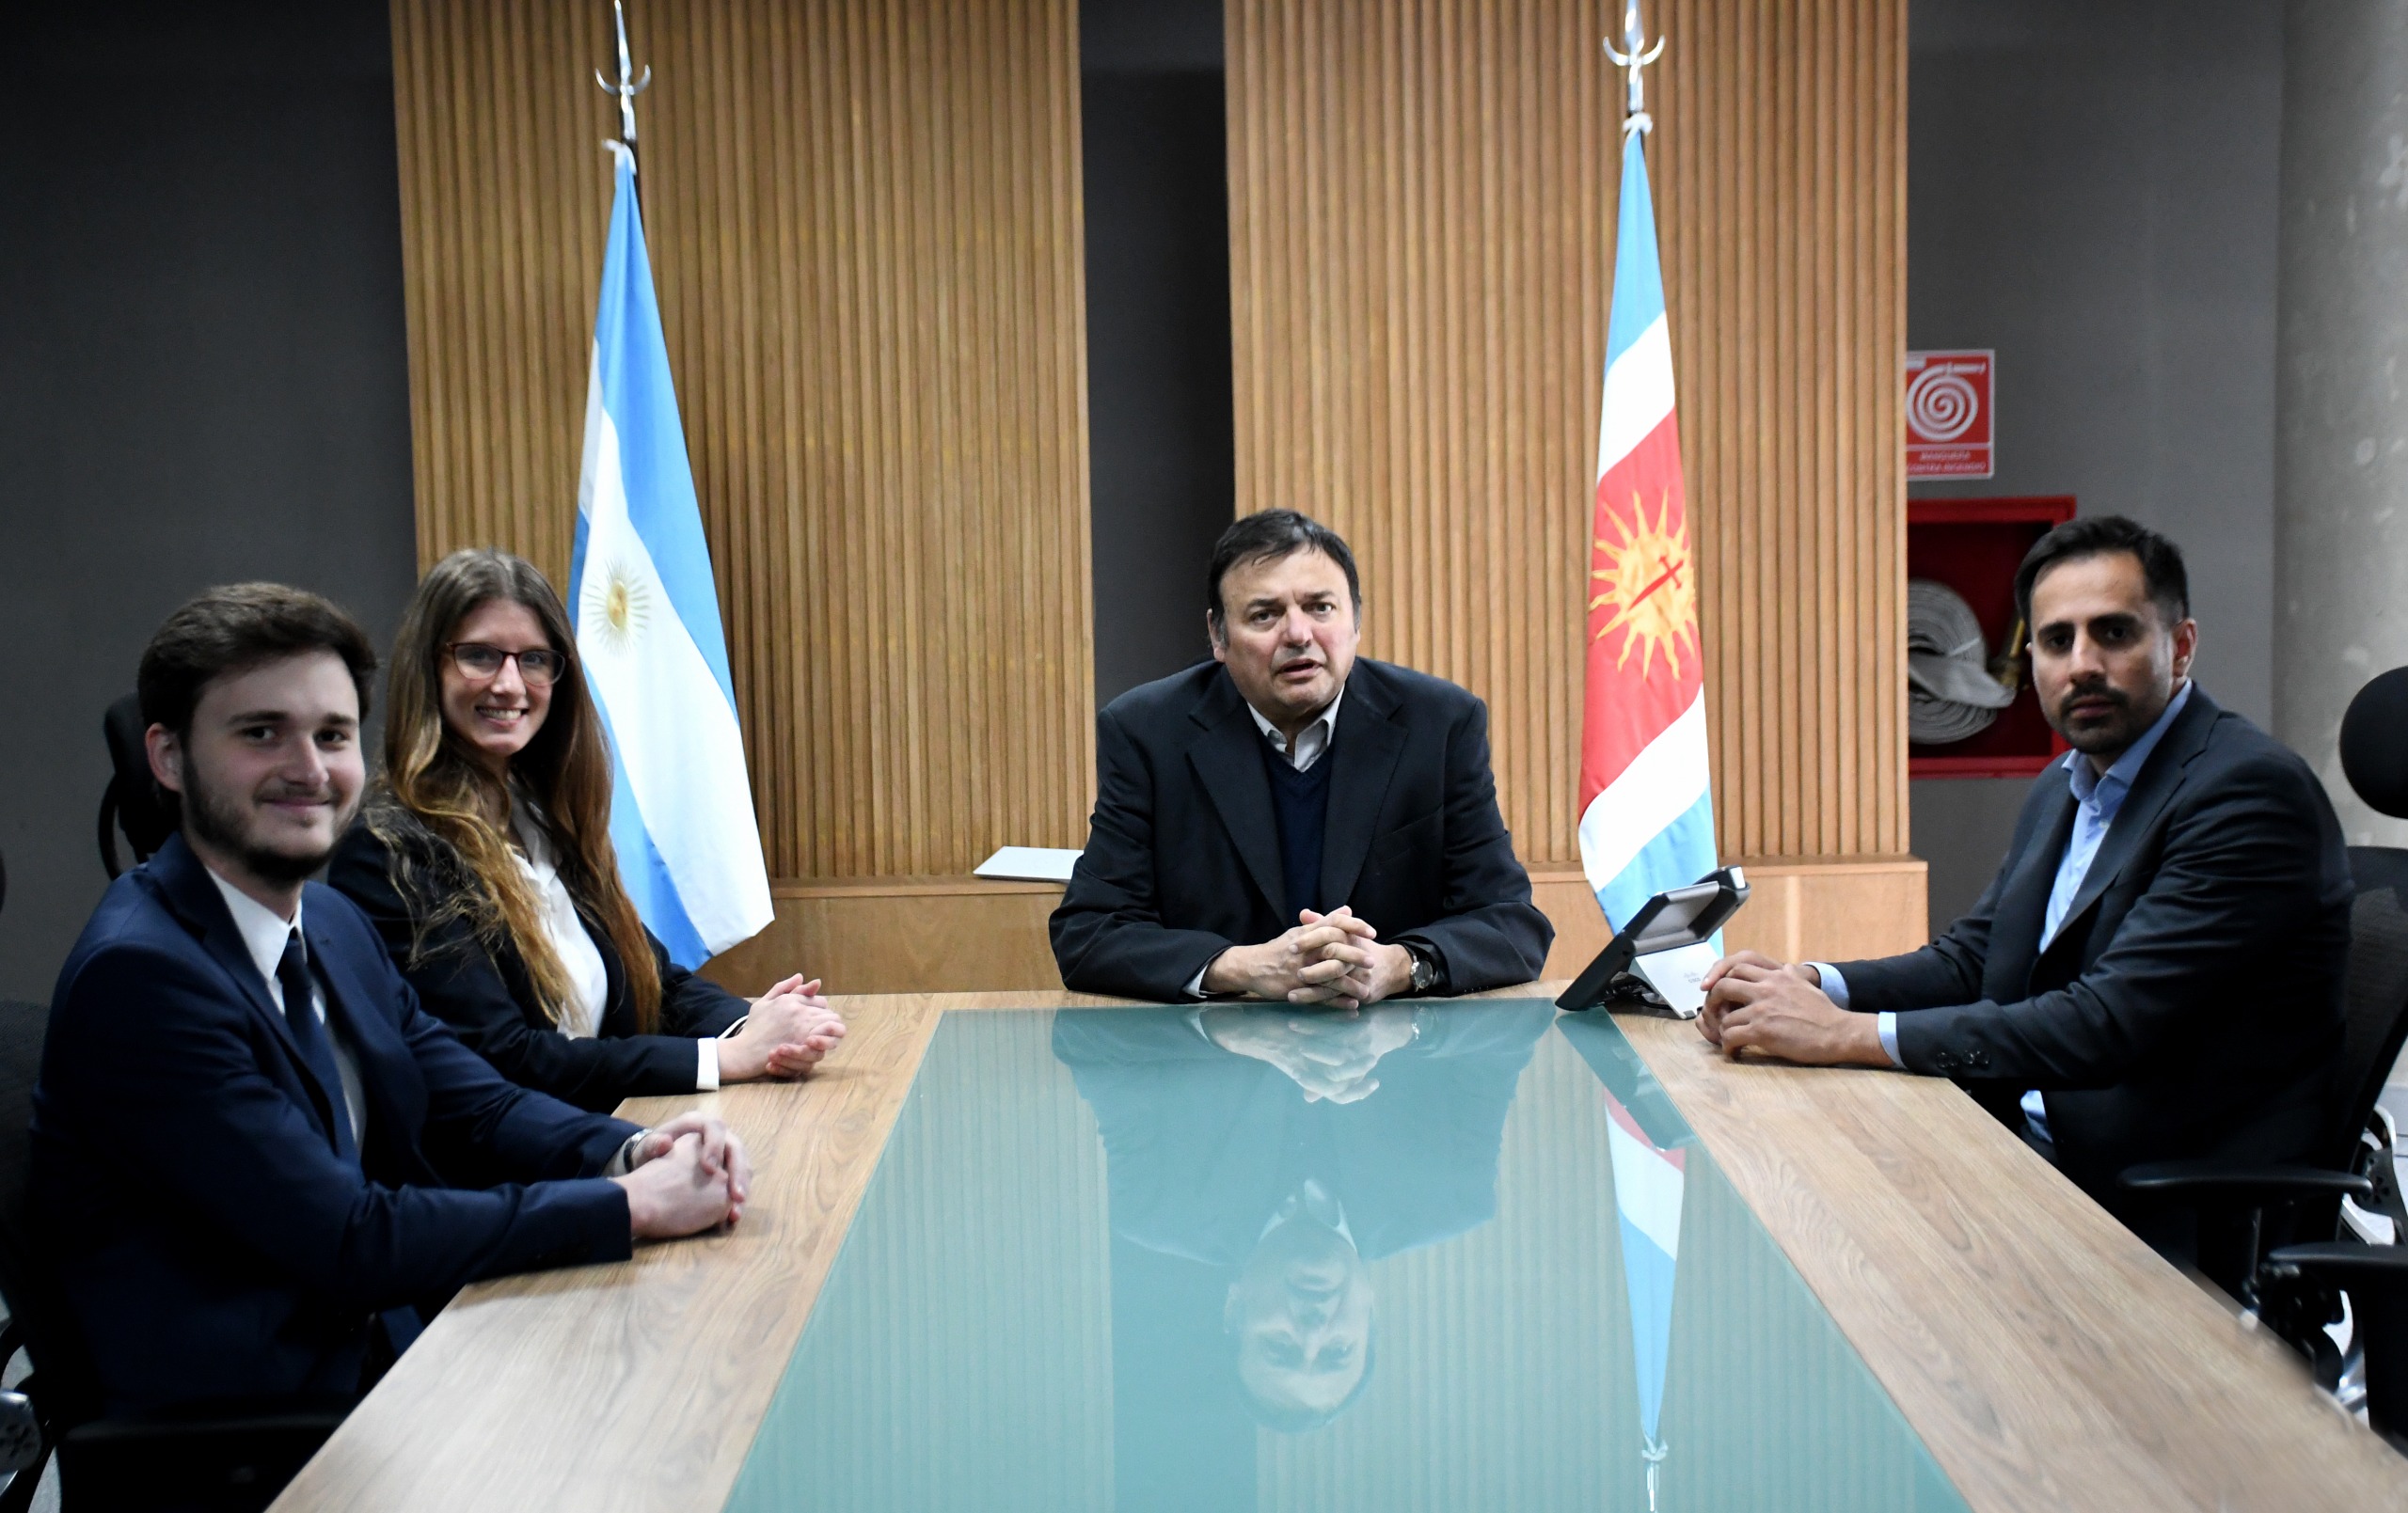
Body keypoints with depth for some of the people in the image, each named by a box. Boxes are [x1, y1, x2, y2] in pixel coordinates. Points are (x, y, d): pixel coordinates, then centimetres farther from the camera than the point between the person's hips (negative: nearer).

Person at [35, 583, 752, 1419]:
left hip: (386, 1360, 8)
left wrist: (634, 1152, -11)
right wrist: (634, 1205, -21)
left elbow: (476, 1108, 9)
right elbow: (353, 1242, -23)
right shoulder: (138, 973, -20)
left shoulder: (334, 922, 9)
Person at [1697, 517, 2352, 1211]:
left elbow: (2109, 1024, -25)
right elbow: (1970, 958, 14)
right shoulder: (2065, 791, 13)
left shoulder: (2250, 790, -17)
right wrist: (1811, 984, -6)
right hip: (2040, 1154, 8)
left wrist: (1846, 1033, -26)